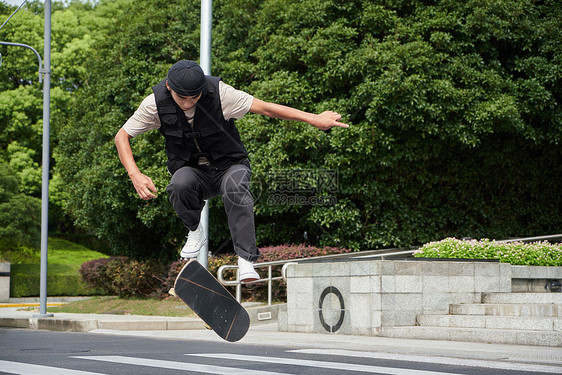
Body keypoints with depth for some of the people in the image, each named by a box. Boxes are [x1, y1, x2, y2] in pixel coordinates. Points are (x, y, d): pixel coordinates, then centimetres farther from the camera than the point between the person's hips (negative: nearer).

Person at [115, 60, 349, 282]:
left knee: (235, 187, -36)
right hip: (191, 170, 1)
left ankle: (246, 260, -32)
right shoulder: (156, 102, -17)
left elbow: (264, 108, -18)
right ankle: (195, 231, -6)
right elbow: (122, 137, -8)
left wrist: (313, 119, -21)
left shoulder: (219, 93, -21)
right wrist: (135, 175, -24)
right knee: (180, 185, -35)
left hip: (229, 165, -1)